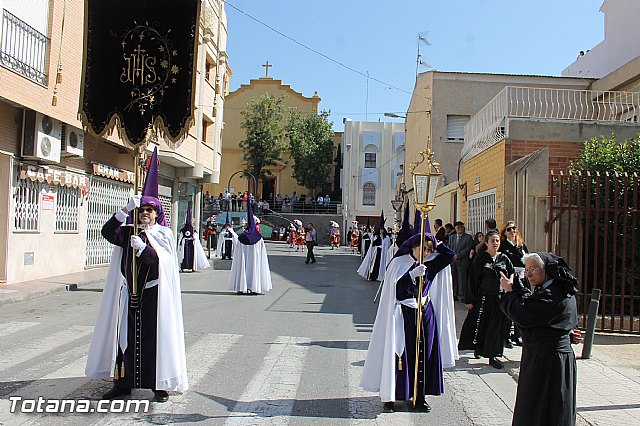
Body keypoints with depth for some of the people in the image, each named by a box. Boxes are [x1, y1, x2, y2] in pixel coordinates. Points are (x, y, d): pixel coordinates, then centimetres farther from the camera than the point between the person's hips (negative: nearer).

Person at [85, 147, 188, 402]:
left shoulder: (164, 235, 0)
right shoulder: (129, 232, 10)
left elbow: (162, 262, -12)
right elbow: (107, 232, -8)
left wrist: (141, 246, -19)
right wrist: (126, 209, -14)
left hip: (153, 295, -3)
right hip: (130, 294, 4)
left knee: (155, 338, 0)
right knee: (126, 337, 8)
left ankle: (161, 385, 9)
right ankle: (123, 383, 20)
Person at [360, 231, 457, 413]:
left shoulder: (430, 265, 6)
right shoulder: (399, 263, -6)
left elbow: (450, 254, 4)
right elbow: (395, 288, -17)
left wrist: (435, 242, -1)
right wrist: (412, 274, -28)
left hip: (426, 314, 5)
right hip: (403, 315, -4)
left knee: (424, 356, 7)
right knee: (399, 356, 1)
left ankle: (420, 397, 18)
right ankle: (389, 396, 11)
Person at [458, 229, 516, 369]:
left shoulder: (504, 258, 4)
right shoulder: (481, 259, -4)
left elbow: (513, 276, 7)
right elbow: (473, 280, -4)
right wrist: (470, 299, -6)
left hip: (500, 298, 2)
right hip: (484, 298, -2)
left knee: (497, 326, 6)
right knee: (480, 324, 5)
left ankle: (493, 356, 16)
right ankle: (477, 348, 30)